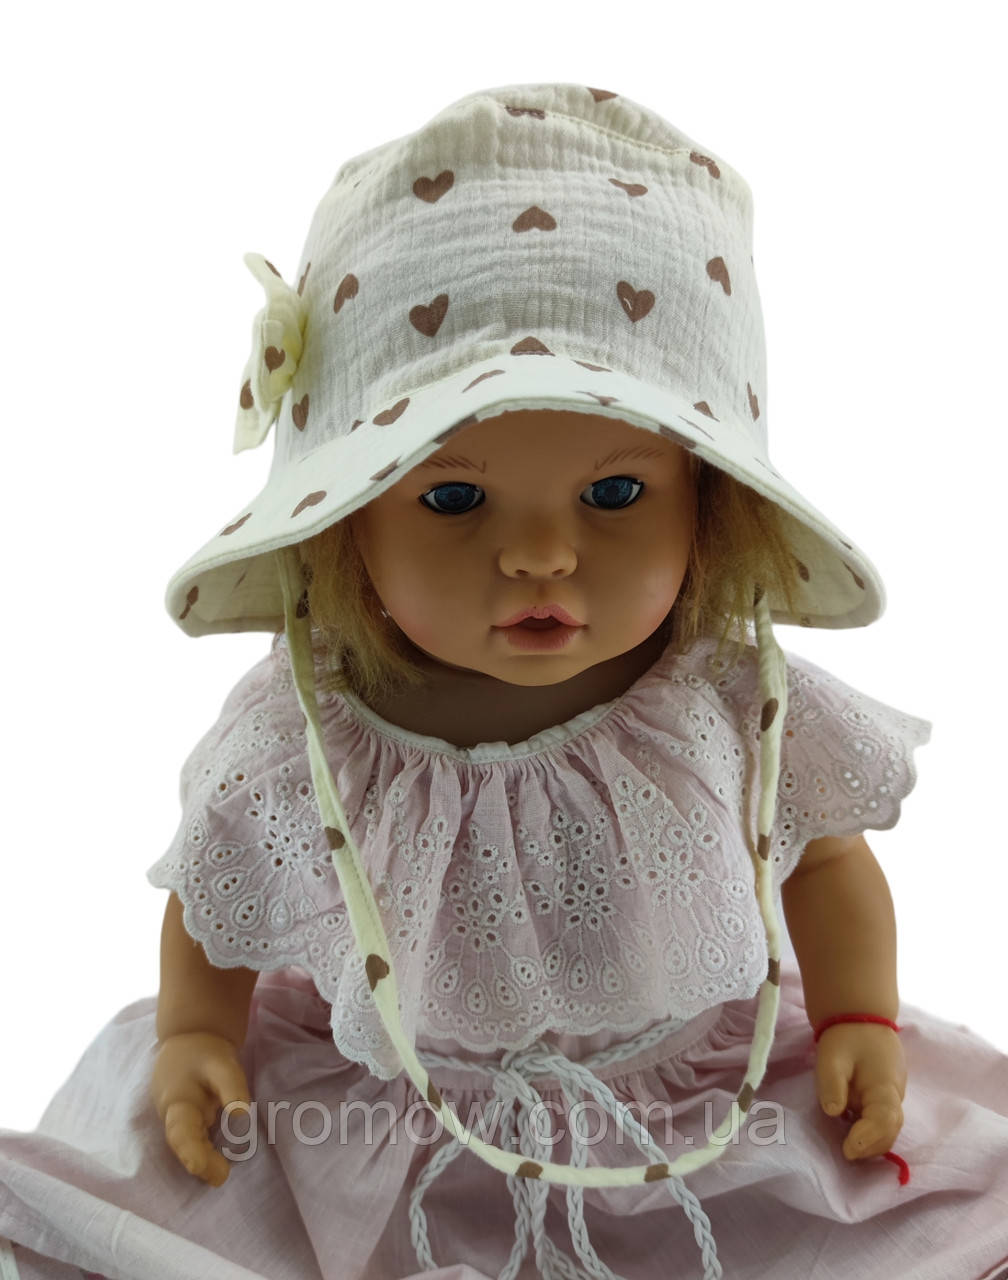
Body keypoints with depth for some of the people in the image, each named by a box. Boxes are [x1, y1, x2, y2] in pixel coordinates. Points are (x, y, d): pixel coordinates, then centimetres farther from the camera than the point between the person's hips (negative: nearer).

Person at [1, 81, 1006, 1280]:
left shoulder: (740, 710, -18)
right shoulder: (288, 745, -20)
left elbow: (828, 856, 2)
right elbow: (214, 909, 0)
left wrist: (860, 1015, -8)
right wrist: (193, 1033, -12)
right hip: (381, 1149, 0)